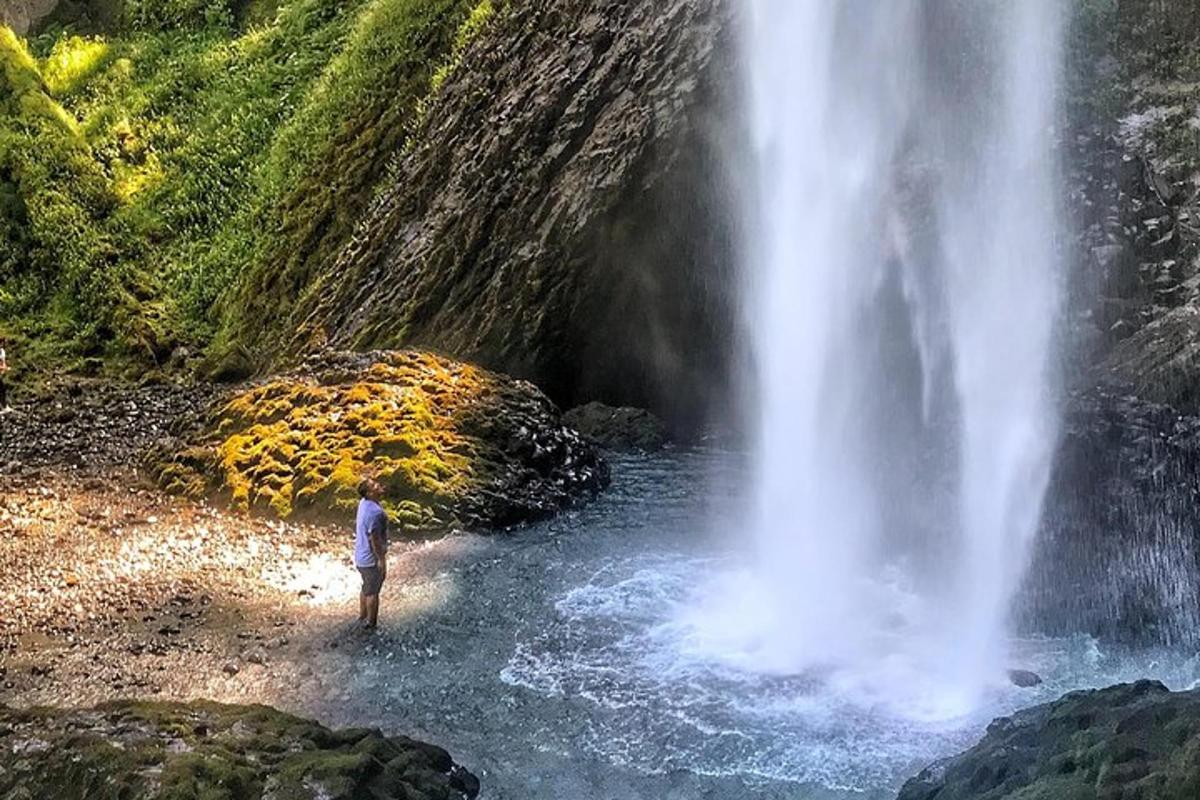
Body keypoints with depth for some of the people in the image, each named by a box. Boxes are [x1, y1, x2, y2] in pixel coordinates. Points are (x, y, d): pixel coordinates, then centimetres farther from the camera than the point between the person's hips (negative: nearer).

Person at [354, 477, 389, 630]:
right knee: (372, 592, 8)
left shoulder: (364, 503, -2)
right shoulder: (375, 512, -30)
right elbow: (374, 539, -25)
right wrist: (382, 560, -18)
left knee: (366, 588, 24)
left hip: (361, 556, 9)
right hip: (372, 559, -9)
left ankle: (363, 618, 38)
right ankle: (371, 623, 21)